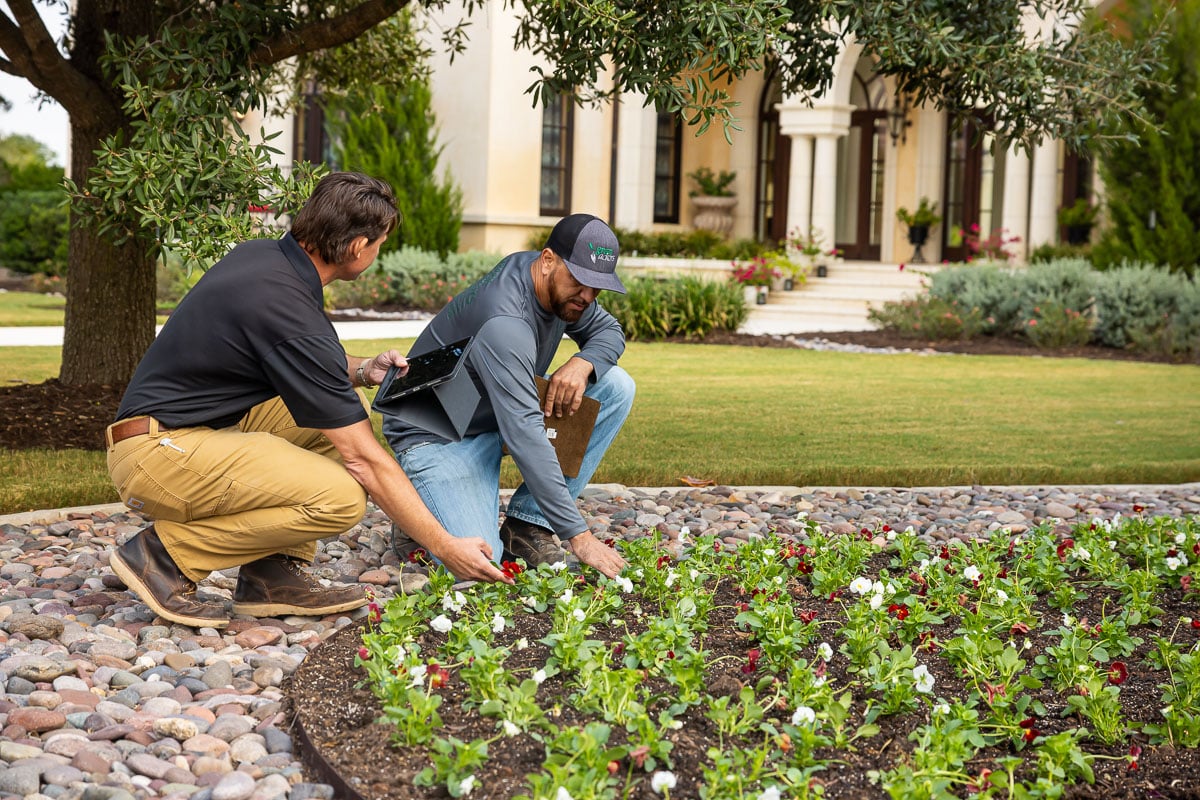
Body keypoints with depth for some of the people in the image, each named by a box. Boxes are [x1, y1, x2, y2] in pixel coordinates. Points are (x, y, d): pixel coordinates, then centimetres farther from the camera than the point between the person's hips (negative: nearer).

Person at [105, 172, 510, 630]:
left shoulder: (260, 254, 4)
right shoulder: (292, 313, -22)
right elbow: (366, 459, -19)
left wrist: (357, 371, 9)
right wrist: (446, 548, -12)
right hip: (157, 454, -10)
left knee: (344, 403, 7)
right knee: (341, 496, -24)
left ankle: (271, 573, 4)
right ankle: (164, 553, -9)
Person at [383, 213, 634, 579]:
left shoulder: (561, 284, -8)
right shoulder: (503, 323, -34)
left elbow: (608, 330, 8)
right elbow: (525, 438, -39)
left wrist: (583, 364, -19)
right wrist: (578, 535, -40)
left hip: (502, 413, 9)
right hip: (435, 435, -9)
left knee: (616, 386, -10)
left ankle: (527, 526, -6)